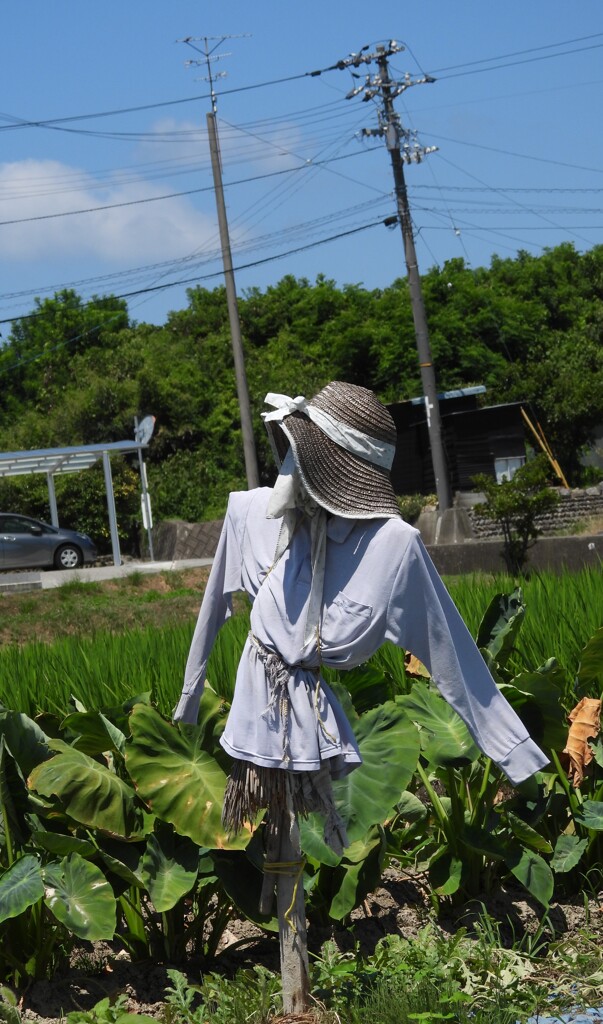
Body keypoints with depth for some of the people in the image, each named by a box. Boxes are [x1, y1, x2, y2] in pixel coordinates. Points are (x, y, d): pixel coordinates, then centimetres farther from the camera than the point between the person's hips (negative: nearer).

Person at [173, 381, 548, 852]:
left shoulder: (391, 543, -20)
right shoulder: (252, 512, -7)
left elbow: (453, 658, -13)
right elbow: (215, 609, 9)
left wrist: (522, 760, -11)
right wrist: (188, 701, 20)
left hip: (324, 734, -3)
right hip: (255, 720, 4)